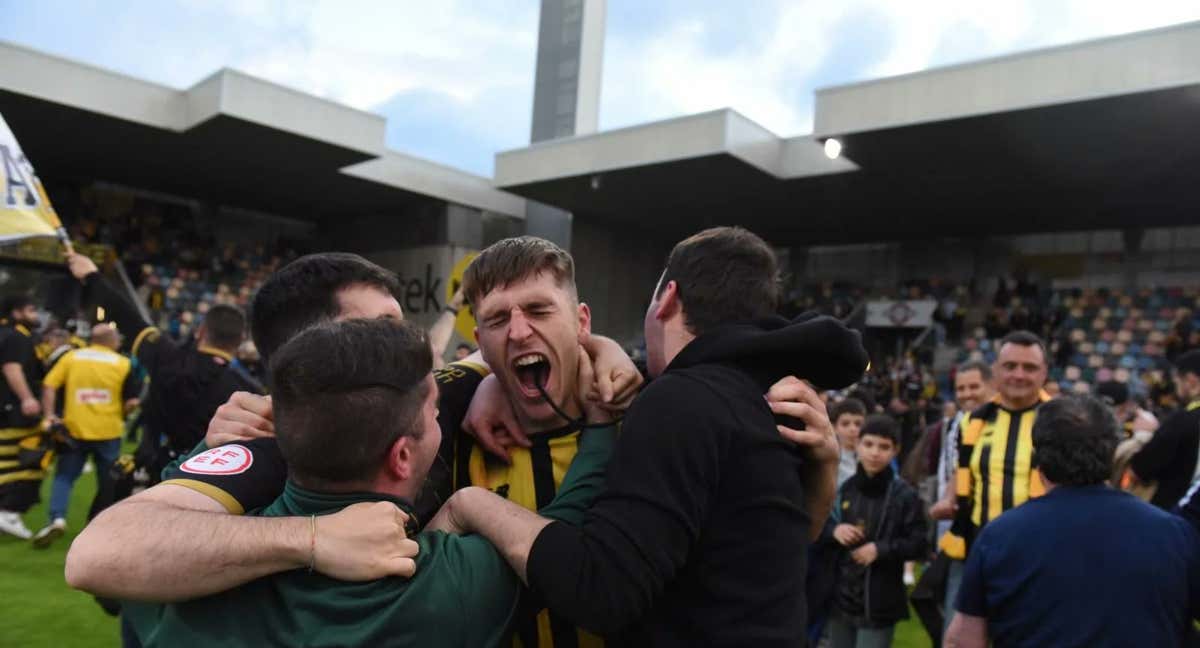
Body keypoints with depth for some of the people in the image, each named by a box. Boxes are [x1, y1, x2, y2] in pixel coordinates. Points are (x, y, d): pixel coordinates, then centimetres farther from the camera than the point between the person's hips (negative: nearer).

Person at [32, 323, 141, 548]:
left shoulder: (71, 356, 3)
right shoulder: (123, 363, -2)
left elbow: (49, 386, -4)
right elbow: (133, 401, -6)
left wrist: (49, 414, 2)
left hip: (75, 429, 1)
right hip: (108, 431, -1)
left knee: (64, 476, 14)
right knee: (108, 481, 13)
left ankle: (57, 519, -4)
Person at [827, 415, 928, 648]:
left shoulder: (904, 495, -9)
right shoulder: (843, 488, 0)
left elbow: (918, 544, -7)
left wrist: (880, 549, -19)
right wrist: (834, 531, -12)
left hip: (879, 603, -4)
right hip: (841, 597, 4)